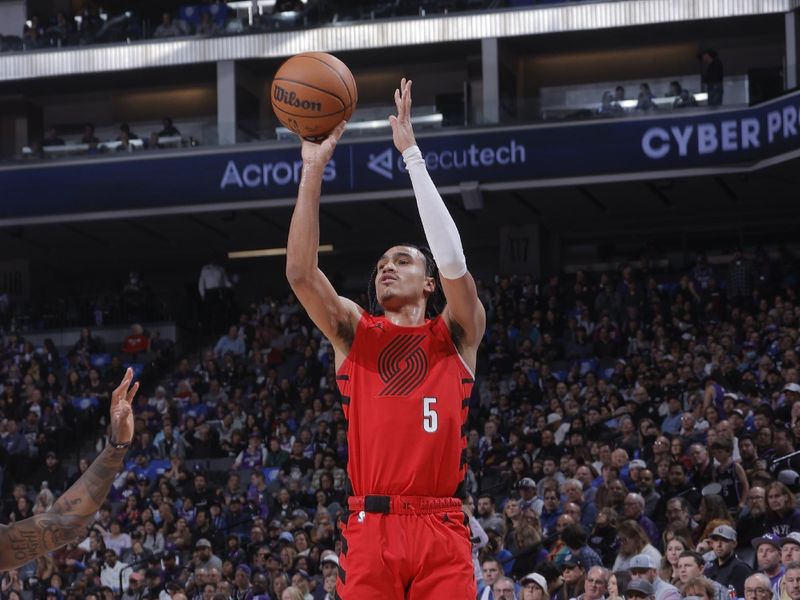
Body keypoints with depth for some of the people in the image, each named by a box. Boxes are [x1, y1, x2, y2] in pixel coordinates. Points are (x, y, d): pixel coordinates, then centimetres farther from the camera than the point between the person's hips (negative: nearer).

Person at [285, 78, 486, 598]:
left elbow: (453, 259, -6)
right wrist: (314, 170, -5)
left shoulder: (457, 334, 11)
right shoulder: (354, 333, 16)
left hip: (441, 530, -1)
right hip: (370, 530, 1)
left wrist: (412, 154, -6)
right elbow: (300, 272, 1)